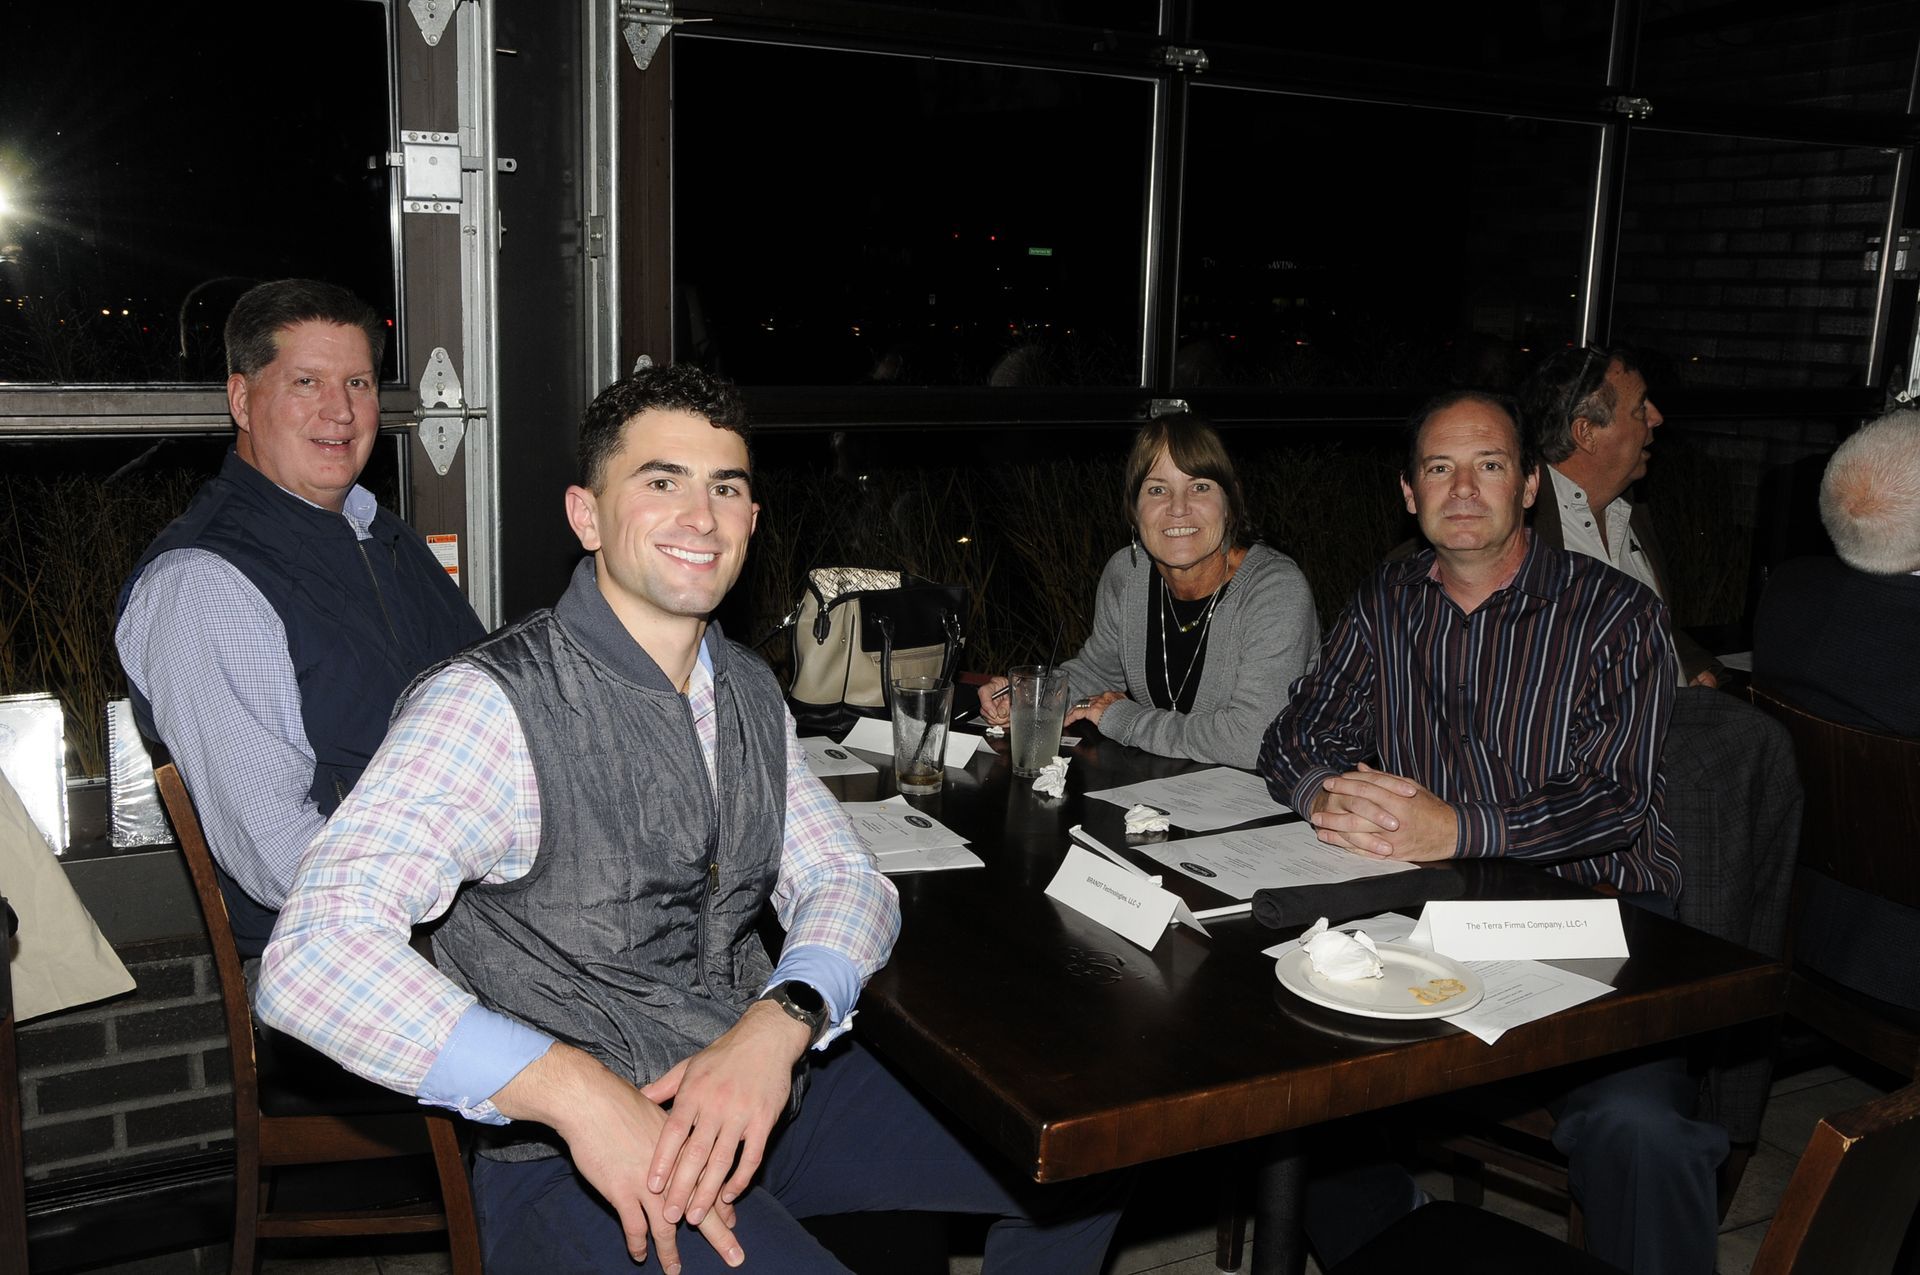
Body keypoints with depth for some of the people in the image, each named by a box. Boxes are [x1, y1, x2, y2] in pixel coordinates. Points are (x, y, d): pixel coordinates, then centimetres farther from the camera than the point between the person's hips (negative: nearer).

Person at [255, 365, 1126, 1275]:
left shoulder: (749, 692, 9)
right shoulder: (491, 705, -16)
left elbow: (846, 884, 7)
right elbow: (313, 958, -25)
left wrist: (778, 1026, -16)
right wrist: (576, 1092, -34)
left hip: (768, 1079, 7)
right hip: (576, 1151, -6)